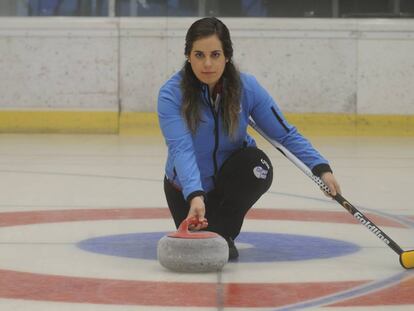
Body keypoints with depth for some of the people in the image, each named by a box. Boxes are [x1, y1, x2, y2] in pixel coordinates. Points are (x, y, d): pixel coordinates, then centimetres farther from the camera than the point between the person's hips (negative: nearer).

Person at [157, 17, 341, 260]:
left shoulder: (247, 87, -18)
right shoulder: (171, 94, -26)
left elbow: (285, 134, -13)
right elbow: (181, 149, -37)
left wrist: (321, 168, -27)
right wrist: (195, 197, -53)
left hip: (229, 179, 1)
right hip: (188, 187, -1)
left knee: (257, 163, -31)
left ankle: (222, 232, -8)